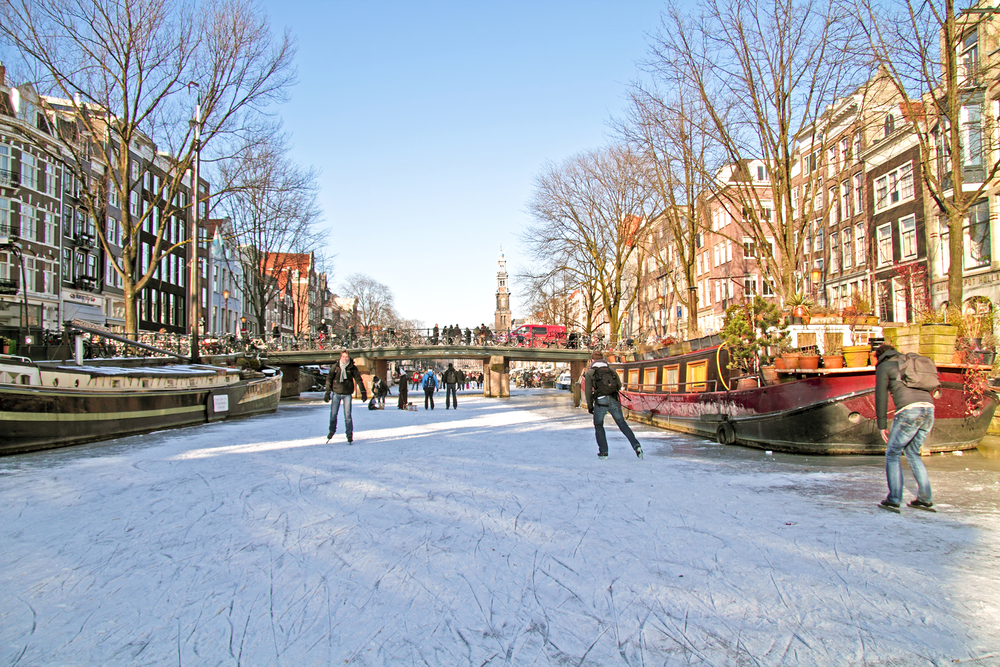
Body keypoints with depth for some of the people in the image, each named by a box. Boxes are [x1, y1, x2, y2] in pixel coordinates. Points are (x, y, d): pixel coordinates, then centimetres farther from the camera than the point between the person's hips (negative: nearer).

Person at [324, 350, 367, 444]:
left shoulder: (352, 368, -2)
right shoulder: (335, 368, -1)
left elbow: (359, 380, 2)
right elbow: (329, 379, 5)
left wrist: (363, 392, -1)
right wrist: (327, 392, 1)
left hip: (347, 394, -1)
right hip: (336, 393, 1)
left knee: (347, 415, -2)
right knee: (333, 414, 5)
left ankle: (349, 435, 8)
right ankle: (332, 431, 28)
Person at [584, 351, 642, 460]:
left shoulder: (590, 372, 9)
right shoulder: (611, 370, 18)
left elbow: (588, 391, 3)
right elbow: (619, 385, 13)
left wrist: (589, 406, 11)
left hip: (600, 401, -2)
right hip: (614, 401, 3)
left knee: (598, 426, 15)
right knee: (622, 424, 10)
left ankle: (603, 452, 9)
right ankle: (636, 445, -5)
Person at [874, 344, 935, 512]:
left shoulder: (884, 367, 11)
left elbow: (881, 397, 4)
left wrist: (882, 426, 8)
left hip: (909, 410, -7)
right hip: (929, 409, 7)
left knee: (892, 454, 6)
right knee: (912, 453, 22)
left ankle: (893, 500, -1)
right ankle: (924, 499, 18)